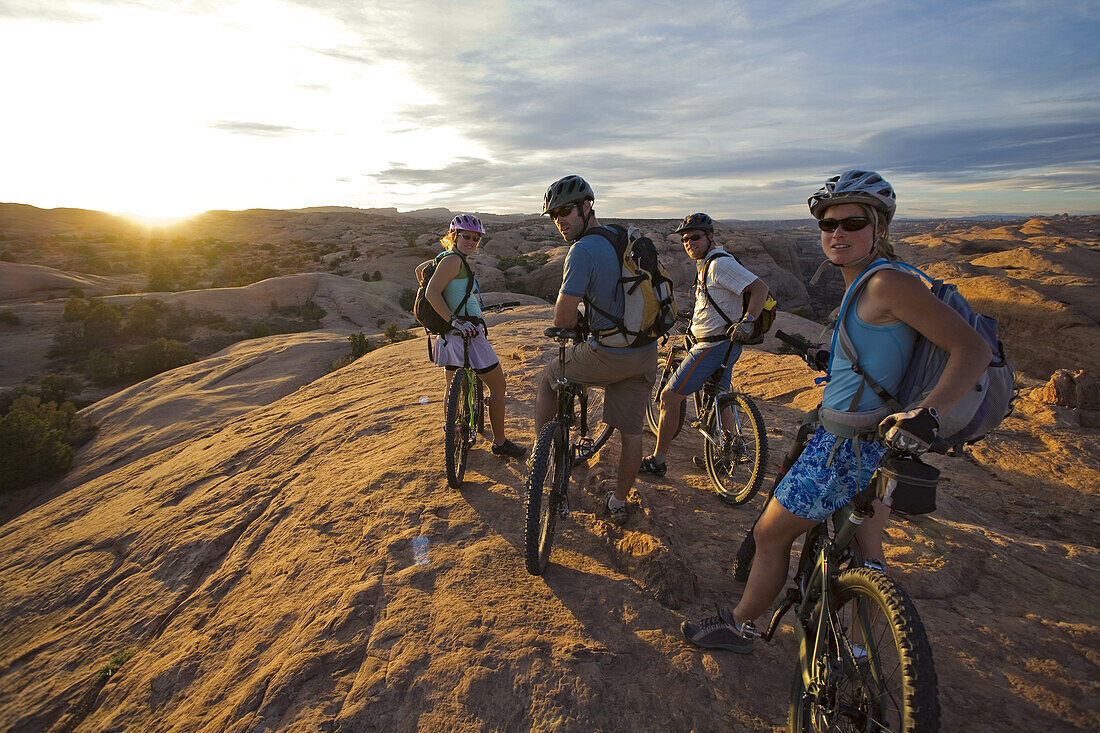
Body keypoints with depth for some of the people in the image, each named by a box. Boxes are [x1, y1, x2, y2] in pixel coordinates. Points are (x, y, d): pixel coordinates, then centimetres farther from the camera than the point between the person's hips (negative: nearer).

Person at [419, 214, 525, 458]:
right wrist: (455, 320, -29)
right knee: (498, 385, 2)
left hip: (451, 335, 10)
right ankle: (500, 443, 11)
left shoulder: (445, 258, 14)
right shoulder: (453, 260, -14)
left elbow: (419, 269, 30)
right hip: (467, 333, -10)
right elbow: (432, 292, -24)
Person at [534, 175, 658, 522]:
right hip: (646, 353, 7)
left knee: (548, 379, 19)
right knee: (630, 432, 15)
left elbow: (564, 317, -19)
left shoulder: (582, 251, -16)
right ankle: (619, 503, 31)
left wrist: (569, 329, 6)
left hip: (608, 356, -7)